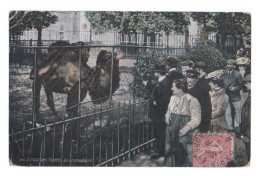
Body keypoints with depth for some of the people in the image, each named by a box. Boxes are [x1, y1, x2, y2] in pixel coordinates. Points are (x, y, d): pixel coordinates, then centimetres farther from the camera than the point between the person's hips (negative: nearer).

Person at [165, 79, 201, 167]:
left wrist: (186, 128, -21)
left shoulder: (192, 100, -8)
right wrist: (167, 115, 5)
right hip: (172, 128, 5)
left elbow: (196, 119, -10)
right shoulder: (173, 98, 11)